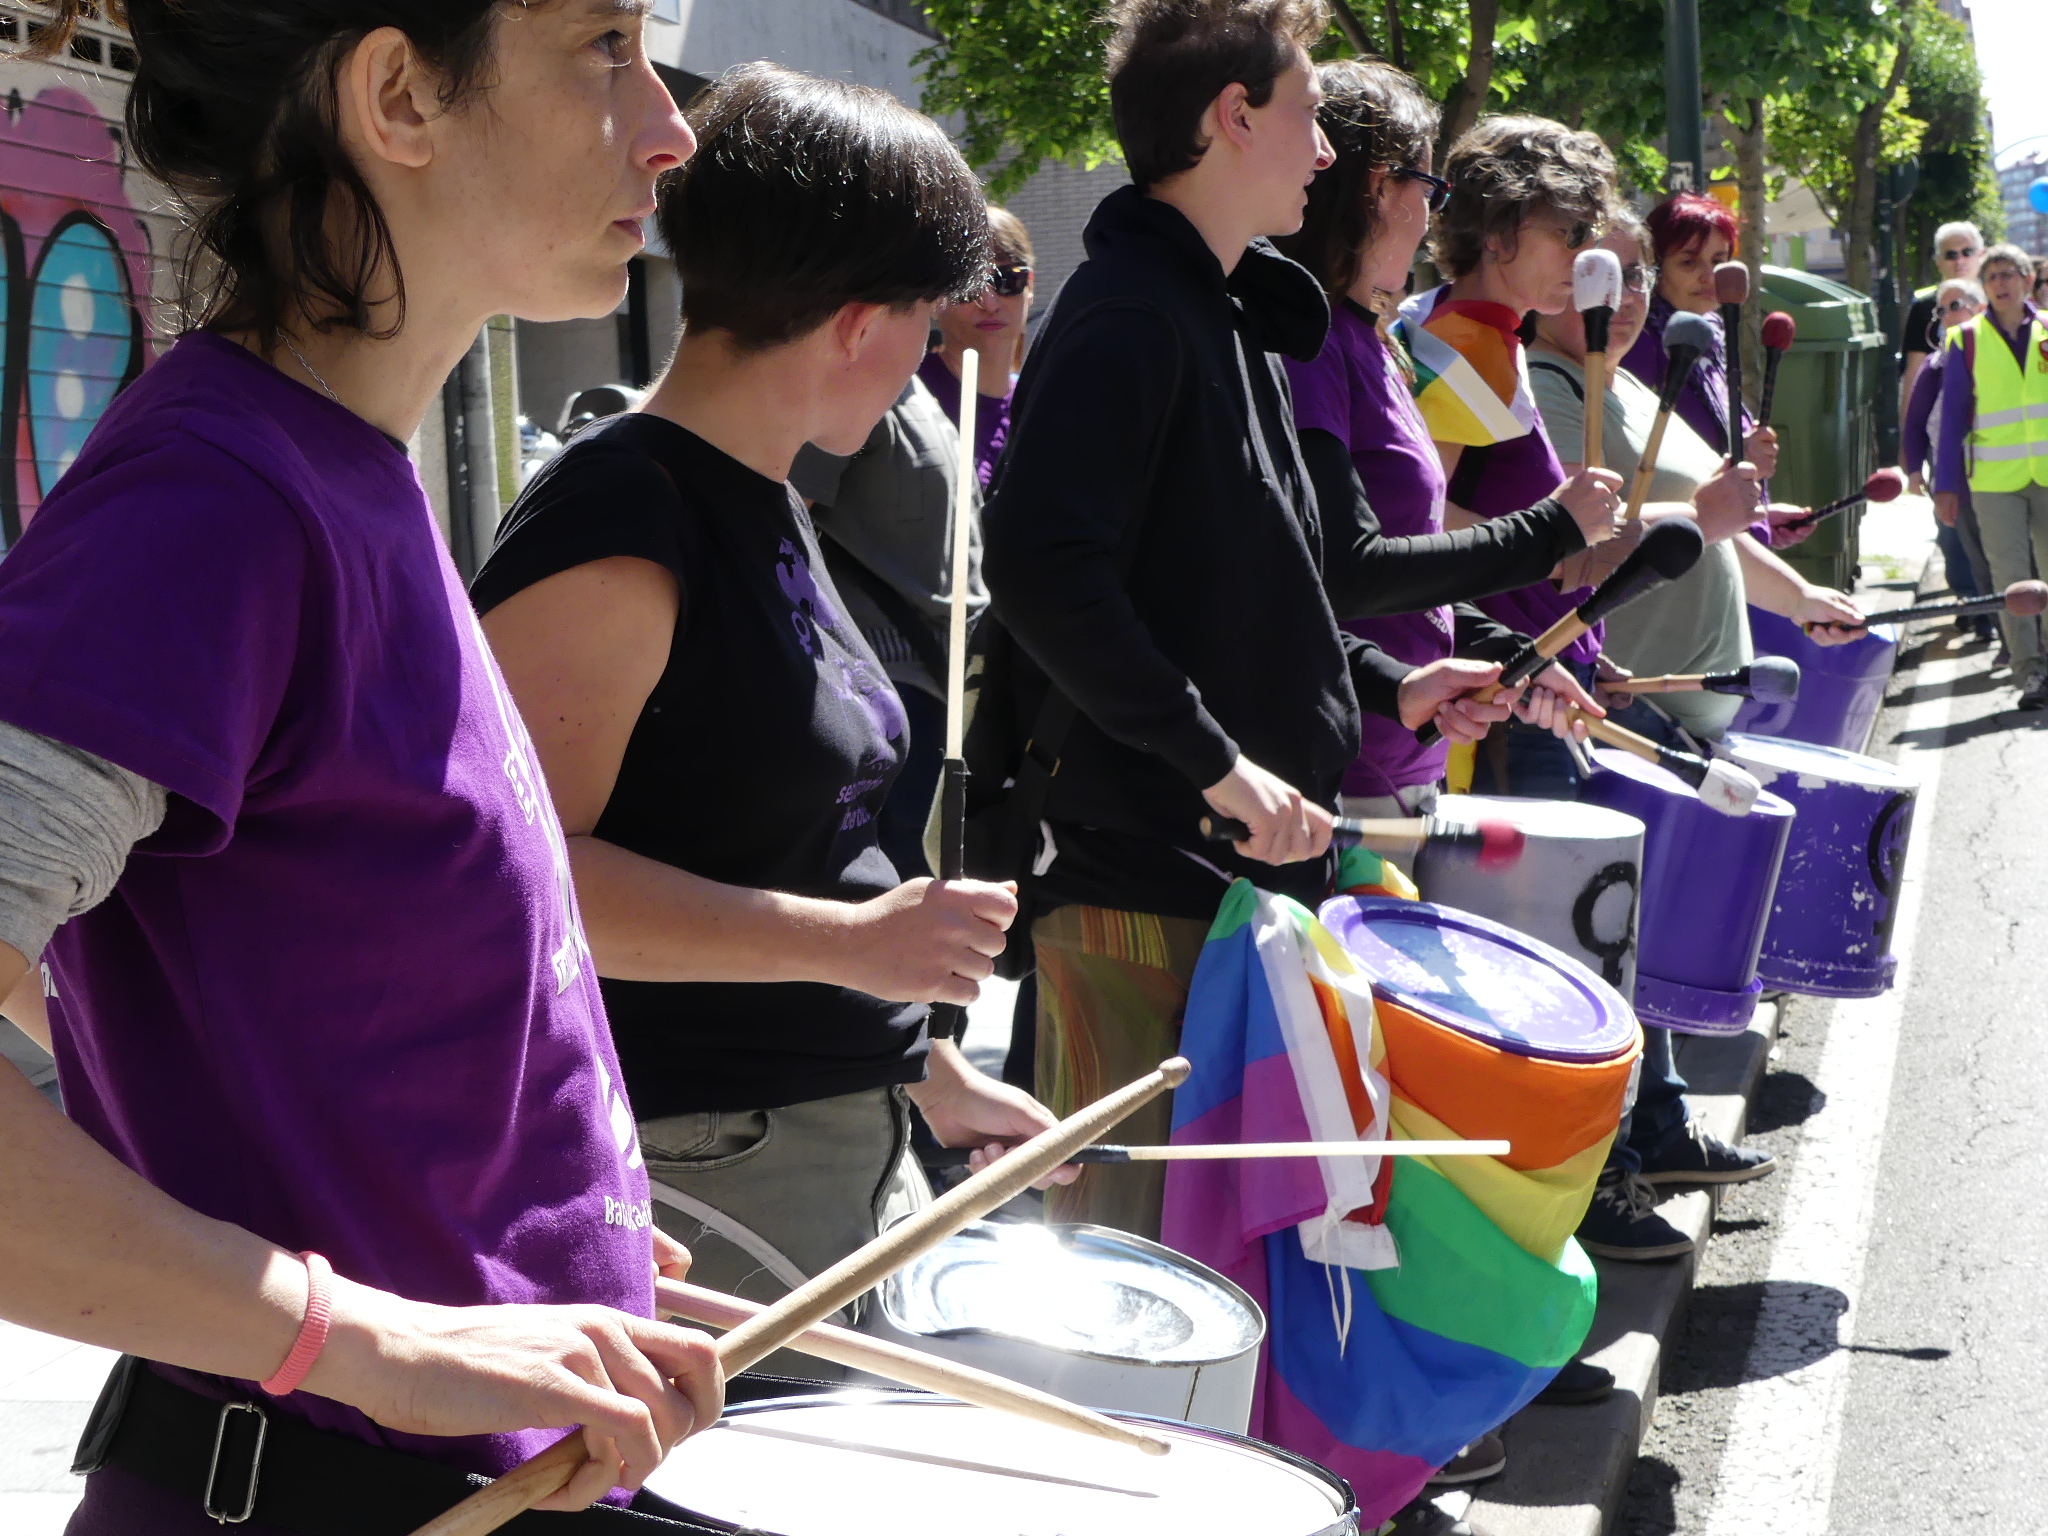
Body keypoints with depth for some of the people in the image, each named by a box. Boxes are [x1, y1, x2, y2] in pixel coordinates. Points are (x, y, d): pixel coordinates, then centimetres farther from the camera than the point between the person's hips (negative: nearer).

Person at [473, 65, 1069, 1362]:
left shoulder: (767, 505, 14)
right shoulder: (612, 533, -17)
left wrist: (929, 1069, 21)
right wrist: (850, 943, -25)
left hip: (849, 1153, 10)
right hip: (694, 1168, -10)